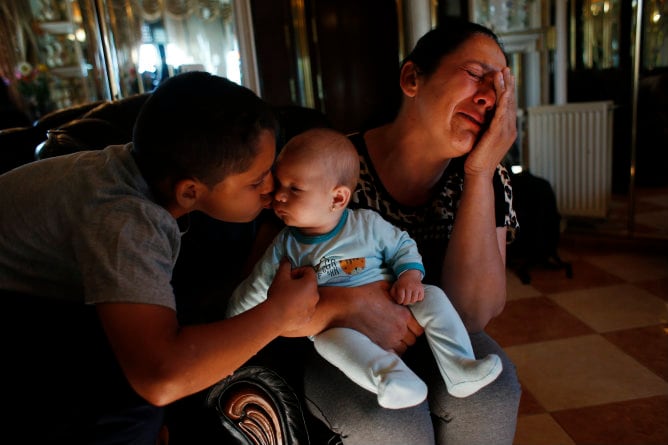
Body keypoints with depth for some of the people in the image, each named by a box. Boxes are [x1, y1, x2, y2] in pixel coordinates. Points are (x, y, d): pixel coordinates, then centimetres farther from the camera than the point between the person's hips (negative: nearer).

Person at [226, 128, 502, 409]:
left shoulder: (368, 224, -1)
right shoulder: (285, 246, 4)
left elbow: (403, 247, 7)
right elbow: (256, 288, 14)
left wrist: (410, 277, -11)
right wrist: (233, 321, 11)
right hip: (338, 321, -1)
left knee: (433, 297, -19)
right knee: (329, 334, -34)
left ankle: (459, 371, -19)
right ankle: (391, 376, -48)